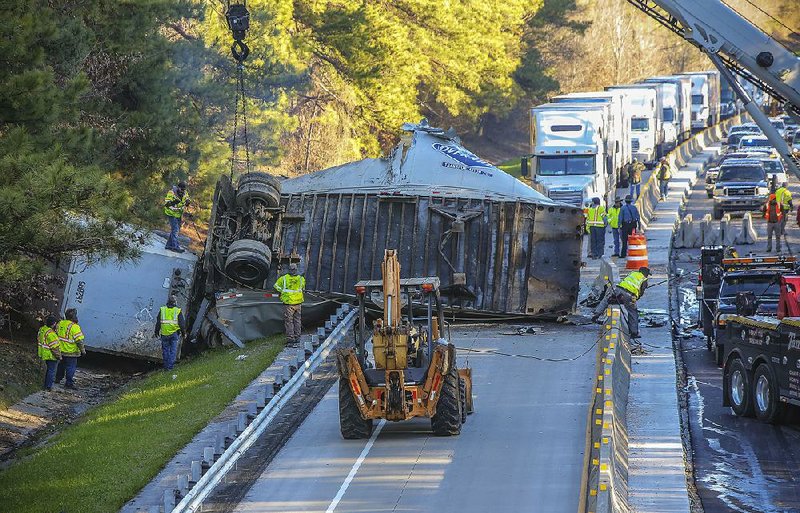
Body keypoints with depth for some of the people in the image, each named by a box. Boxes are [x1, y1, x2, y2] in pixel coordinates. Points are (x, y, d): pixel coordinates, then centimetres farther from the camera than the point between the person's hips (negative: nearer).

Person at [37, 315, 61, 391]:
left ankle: (46, 384, 30)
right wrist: (58, 355, -13)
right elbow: (54, 347, -22)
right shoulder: (51, 334, -26)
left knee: (49, 369, 22)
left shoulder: (42, 329, 2)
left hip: (44, 354, 9)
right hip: (51, 356, -9)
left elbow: (38, 340, 17)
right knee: (51, 370, 2)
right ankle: (48, 386, 6)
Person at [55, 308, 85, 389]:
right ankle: (69, 383, 5)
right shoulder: (74, 327, -19)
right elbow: (79, 340, -19)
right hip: (71, 352, -7)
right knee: (70, 367, 2)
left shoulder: (60, 324, 3)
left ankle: (58, 378, 35)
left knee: (61, 365, 23)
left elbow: (56, 335, 14)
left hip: (61, 350, 7)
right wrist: (82, 350, -9)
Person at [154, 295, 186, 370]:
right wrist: (183, 332, 11)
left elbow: (158, 322, 6)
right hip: (174, 333, -1)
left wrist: (157, 332, 15)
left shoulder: (162, 310, 3)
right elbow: (182, 323, -1)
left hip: (164, 333, 1)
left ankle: (166, 366, 14)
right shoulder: (178, 311, -2)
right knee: (173, 350, 5)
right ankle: (170, 366, 2)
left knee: (165, 350, 11)